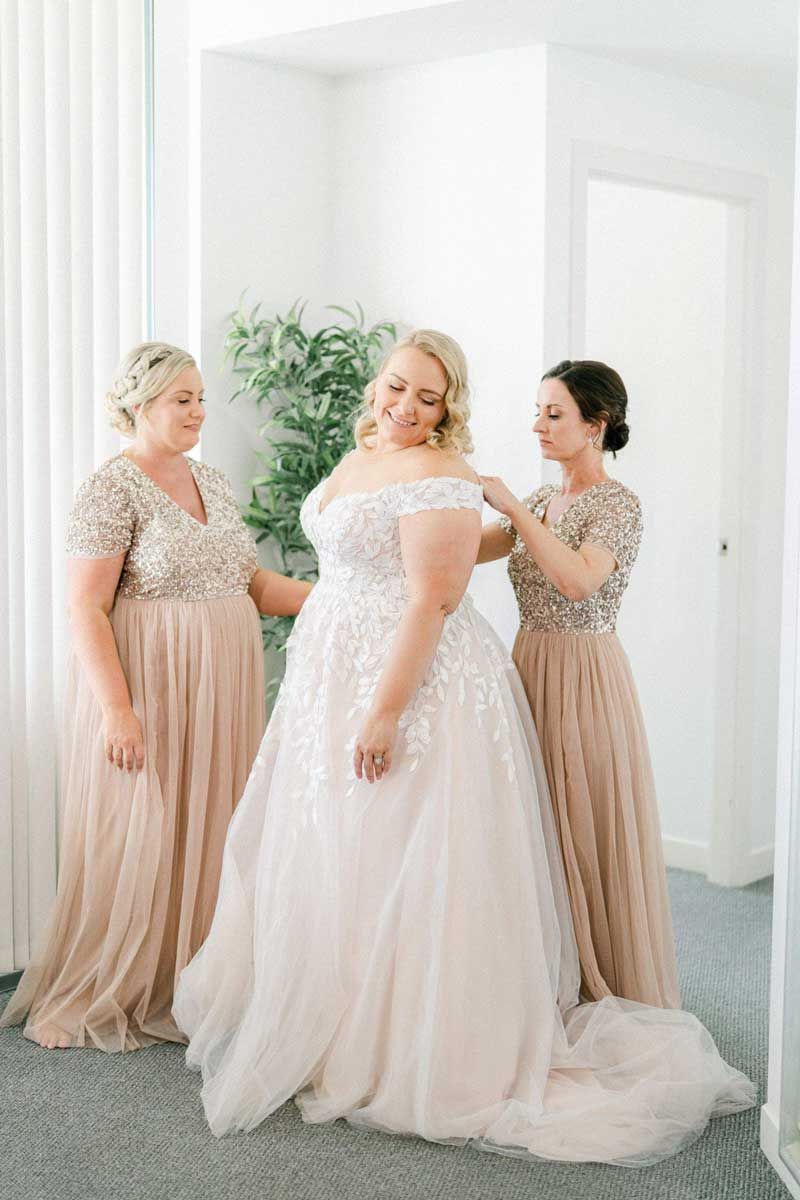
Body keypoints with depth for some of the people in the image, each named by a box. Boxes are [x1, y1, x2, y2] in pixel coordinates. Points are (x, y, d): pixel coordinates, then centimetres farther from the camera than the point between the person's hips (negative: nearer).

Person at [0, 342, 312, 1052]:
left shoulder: (212, 481, 12)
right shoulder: (113, 490, -12)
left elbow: (249, 582, 15)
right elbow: (86, 609, -16)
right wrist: (117, 709, -23)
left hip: (220, 692, 7)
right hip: (150, 693, -7)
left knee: (209, 831, 12)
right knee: (138, 839, -1)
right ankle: (107, 997, 15)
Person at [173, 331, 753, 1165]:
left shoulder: (437, 476, -17)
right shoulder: (359, 458, 13)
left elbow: (432, 600, -23)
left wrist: (385, 712, -26)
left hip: (415, 683, -10)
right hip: (334, 679, 10)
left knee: (395, 862, -3)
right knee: (331, 856, 16)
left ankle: (407, 1051, 10)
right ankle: (335, 1024, 30)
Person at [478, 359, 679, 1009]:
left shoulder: (618, 504, -11)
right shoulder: (541, 500, 13)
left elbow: (579, 579, -27)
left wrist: (512, 505, -23)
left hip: (584, 674, -7)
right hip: (531, 666, 7)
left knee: (587, 829, 0)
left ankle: (607, 988, 15)